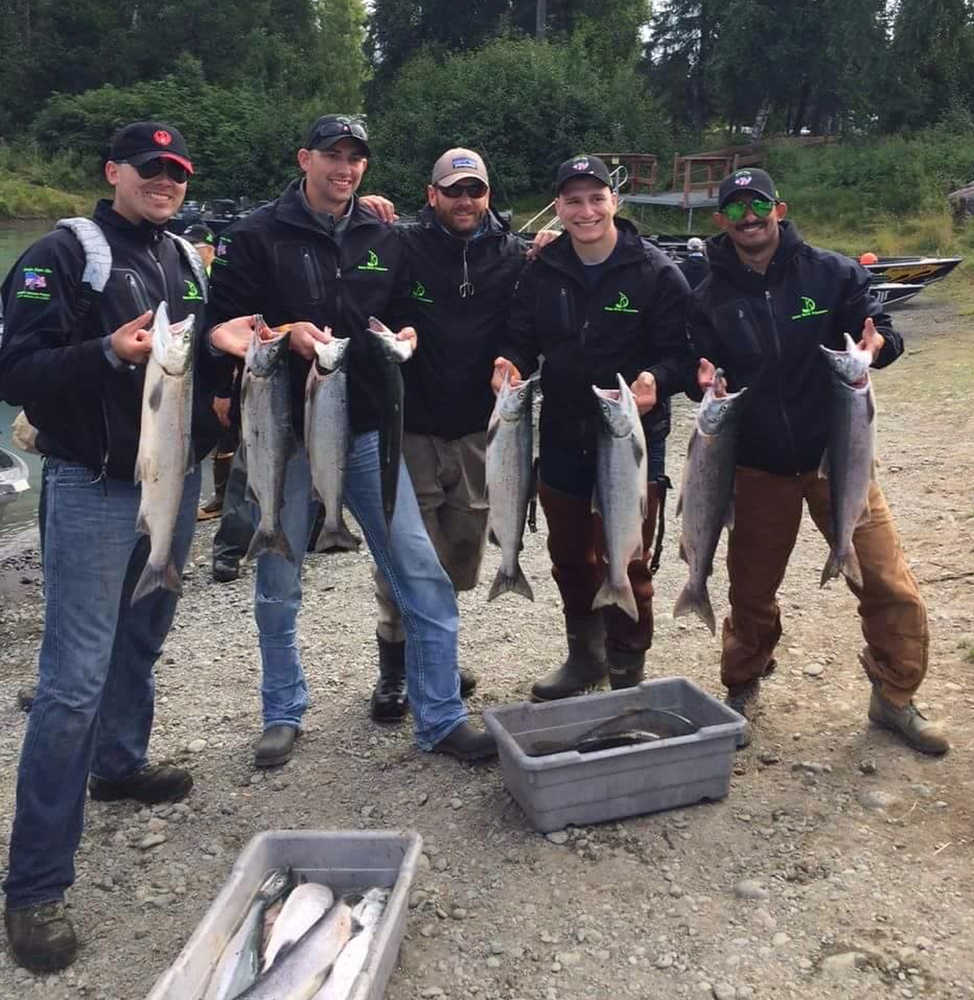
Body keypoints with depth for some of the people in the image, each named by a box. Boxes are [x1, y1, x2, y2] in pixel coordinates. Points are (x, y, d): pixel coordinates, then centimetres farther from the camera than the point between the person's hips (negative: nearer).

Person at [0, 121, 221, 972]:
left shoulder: (186, 259, 13)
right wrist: (108, 354, -28)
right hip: (94, 489, -7)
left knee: (142, 639, 20)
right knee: (74, 680, -8)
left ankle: (121, 763, 44)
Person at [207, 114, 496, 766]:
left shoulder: (384, 240, 11)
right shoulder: (258, 237, 0)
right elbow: (223, 327, -2)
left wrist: (404, 335, -1)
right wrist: (285, 333, -19)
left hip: (368, 430, 3)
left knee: (424, 575, -3)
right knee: (279, 587, 9)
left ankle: (441, 718, 9)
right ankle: (284, 714, 29)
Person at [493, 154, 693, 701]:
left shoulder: (656, 272, -8)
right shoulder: (543, 271, 3)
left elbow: (683, 351, -11)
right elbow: (522, 339, 7)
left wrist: (657, 379, -31)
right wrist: (511, 362, -15)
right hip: (561, 439, 5)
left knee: (626, 562, 2)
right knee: (570, 557, 16)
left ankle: (627, 673, 21)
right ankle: (586, 656, 36)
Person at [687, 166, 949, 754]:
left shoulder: (831, 273, -3)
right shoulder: (712, 298, 2)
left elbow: (883, 329, 1)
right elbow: (703, 369, 4)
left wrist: (878, 345, -23)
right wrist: (706, 382, -19)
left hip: (837, 455, -1)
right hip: (759, 467, 1)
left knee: (890, 586, -3)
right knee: (752, 590, 12)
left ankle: (895, 699, 19)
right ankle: (742, 693, 34)